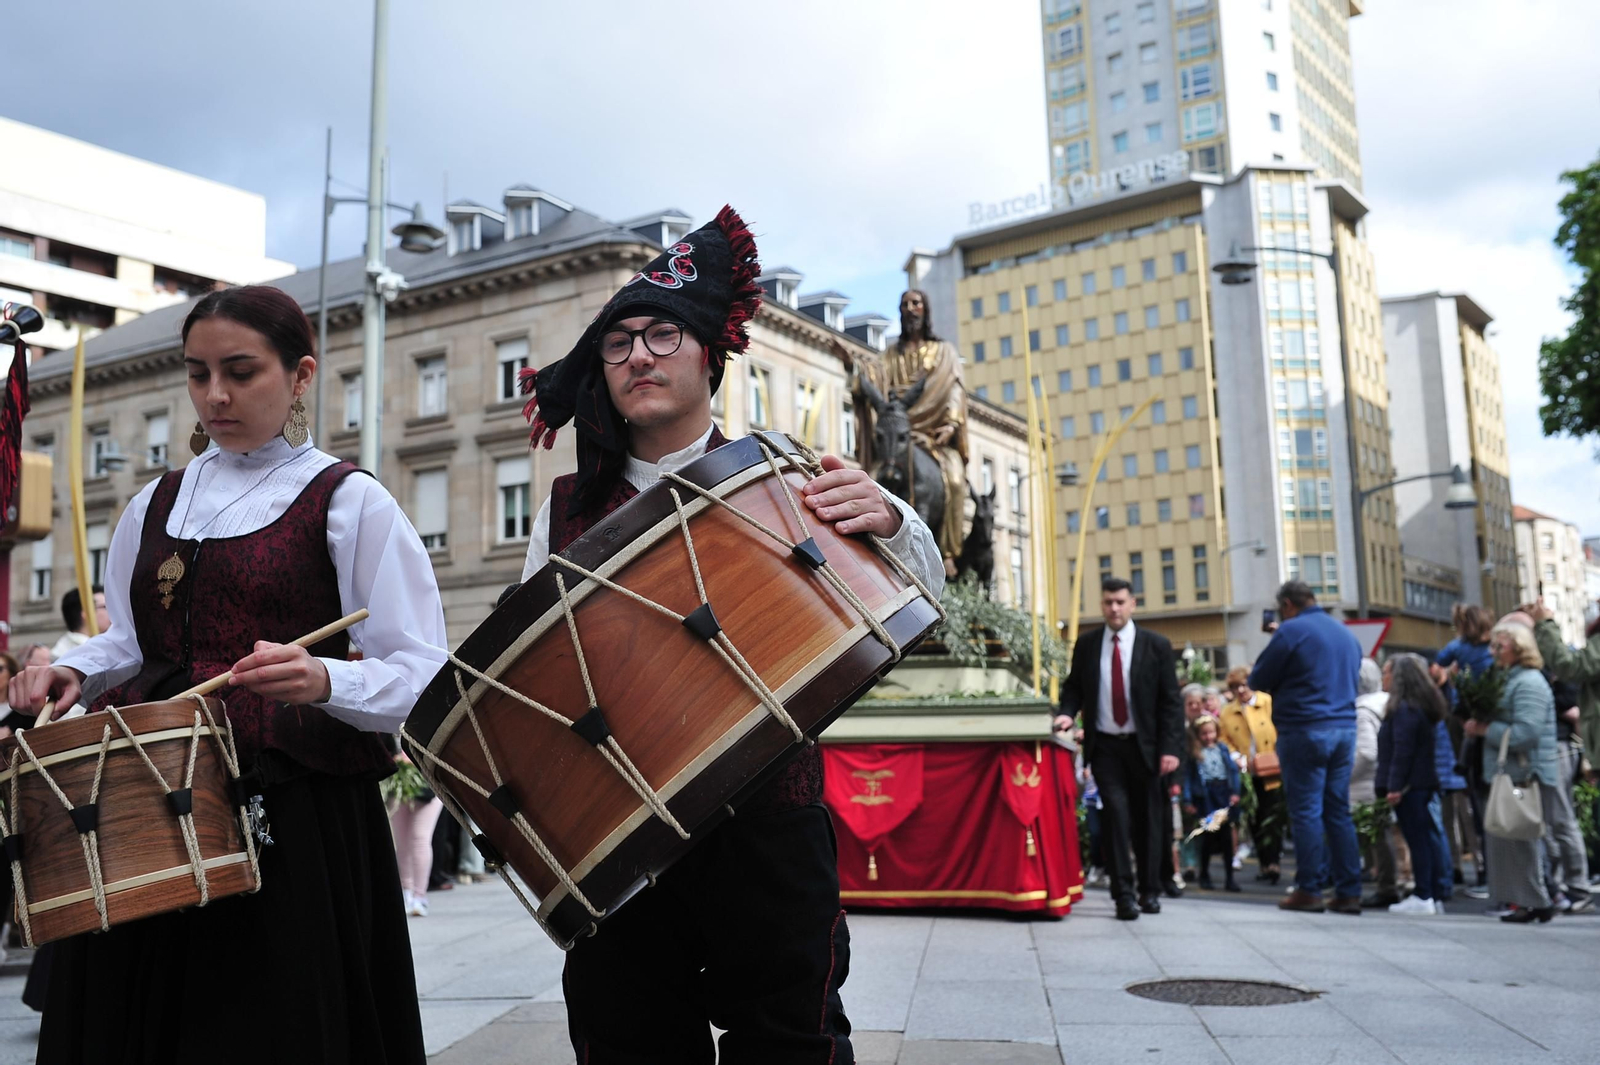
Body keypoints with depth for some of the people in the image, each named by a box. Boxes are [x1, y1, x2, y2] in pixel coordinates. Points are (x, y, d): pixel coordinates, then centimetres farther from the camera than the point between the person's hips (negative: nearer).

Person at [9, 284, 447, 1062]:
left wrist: (324, 681, -28)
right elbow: (129, 644, 22)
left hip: (298, 823, -5)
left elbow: (420, 676, -9)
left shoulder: (349, 502, -4)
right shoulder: (155, 506, 14)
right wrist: (72, 673, 1)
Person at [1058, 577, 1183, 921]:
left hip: (1145, 747, 0)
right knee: (1117, 815, -8)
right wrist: (1068, 712, -7)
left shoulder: (1156, 646, 1)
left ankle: (1149, 891, 22)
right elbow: (1074, 688, 15)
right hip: (1105, 747, 0)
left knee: (1148, 821, 8)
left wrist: (1170, 748, -8)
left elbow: (1170, 700, -1)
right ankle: (1124, 895, -4)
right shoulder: (1086, 647, 6)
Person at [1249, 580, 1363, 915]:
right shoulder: (1345, 633, 14)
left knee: (1306, 811, -1)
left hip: (1305, 730, -6)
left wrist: (1285, 684, 17)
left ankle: (1309, 890, 1)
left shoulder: (1291, 631, -7)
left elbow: (1258, 681, -3)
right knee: (1339, 811, 9)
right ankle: (1349, 892, 10)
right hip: (1344, 727, 6)